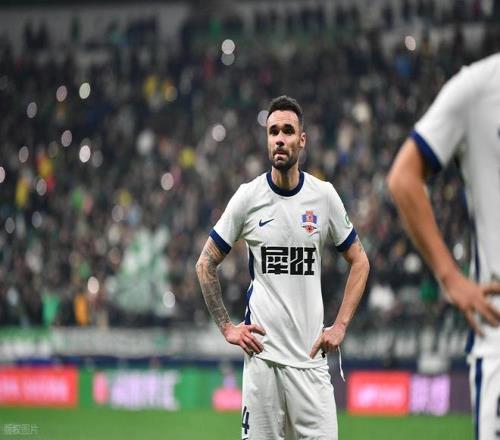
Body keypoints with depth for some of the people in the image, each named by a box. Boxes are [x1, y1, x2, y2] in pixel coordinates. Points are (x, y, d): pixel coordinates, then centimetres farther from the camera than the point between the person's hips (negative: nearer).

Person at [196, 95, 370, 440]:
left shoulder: (324, 196, 4)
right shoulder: (248, 197, 1)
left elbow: (359, 261, 14)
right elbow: (206, 264, 10)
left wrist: (340, 326, 5)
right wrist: (227, 327, 3)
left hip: (310, 354, 1)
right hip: (262, 349, -1)